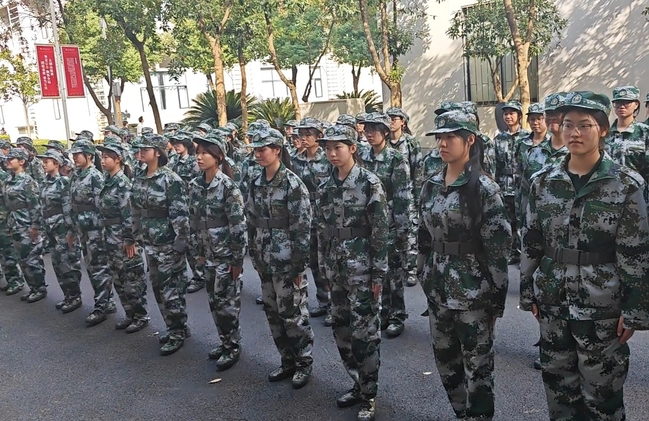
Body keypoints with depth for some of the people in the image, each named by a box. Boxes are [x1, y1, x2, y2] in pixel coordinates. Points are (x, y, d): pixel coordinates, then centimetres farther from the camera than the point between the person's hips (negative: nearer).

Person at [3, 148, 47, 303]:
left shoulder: (27, 181, -12)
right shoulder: (8, 181, 12)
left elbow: (35, 205, -16)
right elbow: (8, 205, 18)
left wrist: (35, 226, -18)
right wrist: (10, 226, 17)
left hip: (28, 228, -8)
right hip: (16, 228, 8)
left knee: (33, 259, -2)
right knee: (23, 260, 12)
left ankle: (41, 289, 9)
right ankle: (33, 288, 22)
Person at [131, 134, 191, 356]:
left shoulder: (171, 179, -15)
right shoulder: (139, 180, 8)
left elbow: (181, 214, -17)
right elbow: (135, 211, 16)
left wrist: (181, 242, -20)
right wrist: (137, 235, 14)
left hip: (168, 242, -8)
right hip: (149, 242, 8)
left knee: (171, 288, 0)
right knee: (158, 287, 14)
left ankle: (178, 333, 13)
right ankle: (175, 327, 28)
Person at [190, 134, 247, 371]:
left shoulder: (228, 186, -17)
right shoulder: (195, 185, 3)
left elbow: (239, 225, -17)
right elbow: (195, 221, 12)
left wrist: (237, 259, -16)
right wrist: (199, 251, 14)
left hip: (227, 254, -7)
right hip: (210, 254, 7)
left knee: (227, 302, 3)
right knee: (214, 301, 15)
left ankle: (233, 348, 19)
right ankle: (225, 342, 33)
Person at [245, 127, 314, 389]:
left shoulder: (292, 184, -13)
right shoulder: (257, 184, 7)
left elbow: (303, 227, -15)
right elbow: (251, 222, 13)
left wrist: (299, 266, -16)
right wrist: (255, 256, 11)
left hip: (287, 262, -7)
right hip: (265, 262, 7)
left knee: (293, 314, 3)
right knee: (273, 314, 14)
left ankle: (304, 363, 21)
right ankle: (287, 362, 29)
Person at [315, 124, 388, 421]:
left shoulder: (370, 183, -9)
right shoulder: (326, 187, 7)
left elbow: (381, 231, -11)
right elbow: (322, 230, 12)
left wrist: (379, 273, -13)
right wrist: (325, 267, 11)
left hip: (362, 269, -6)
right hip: (336, 270, 6)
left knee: (364, 333, -1)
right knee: (342, 330, 13)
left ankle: (369, 395, 15)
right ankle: (358, 384, 31)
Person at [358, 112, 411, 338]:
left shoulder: (396, 159, -10)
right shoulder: (362, 157, 6)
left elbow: (404, 196, -12)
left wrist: (402, 228, -14)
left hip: (391, 223, -5)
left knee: (394, 271, 3)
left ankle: (397, 317, 16)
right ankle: (383, 313, 25)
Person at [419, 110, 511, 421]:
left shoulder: (483, 188, -13)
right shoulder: (431, 186, 6)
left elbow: (499, 246, -13)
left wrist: (497, 297, -13)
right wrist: (424, 279, 13)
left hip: (472, 290, -6)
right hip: (438, 288, 7)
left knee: (478, 365, 7)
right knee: (445, 359, 17)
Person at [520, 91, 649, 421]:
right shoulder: (543, 181, 1)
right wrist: (528, 292, 6)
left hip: (602, 307, -3)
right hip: (552, 302, 3)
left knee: (601, 392, 11)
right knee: (558, 384, 17)